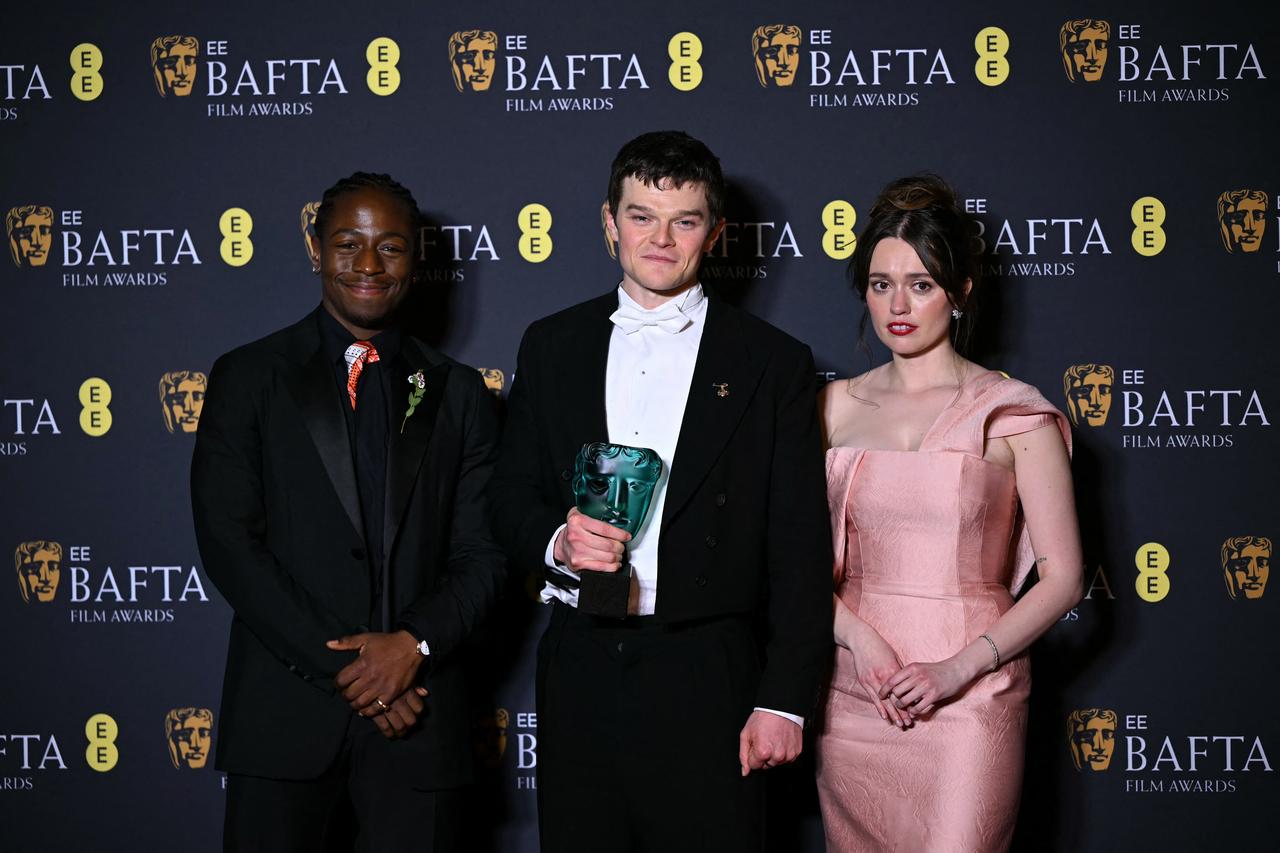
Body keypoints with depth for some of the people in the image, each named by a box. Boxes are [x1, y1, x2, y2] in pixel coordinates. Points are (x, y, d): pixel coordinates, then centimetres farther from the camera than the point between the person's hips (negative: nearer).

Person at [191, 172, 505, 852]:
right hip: (286, 714, -1)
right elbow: (228, 543, -5)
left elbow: (481, 554, 5)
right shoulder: (248, 378, 3)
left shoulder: (457, 393, 10)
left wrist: (414, 643, -13)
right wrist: (341, 667, -12)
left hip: (417, 715, 2)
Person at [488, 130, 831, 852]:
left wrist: (785, 702, -6)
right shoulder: (552, 347, 10)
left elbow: (800, 550, -1)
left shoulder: (773, 363, 1)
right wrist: (556, 540, -11)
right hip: (580, 675, 3)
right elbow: (511, 499, 12)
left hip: (707, 680, -2)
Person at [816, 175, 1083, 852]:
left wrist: (959, 668, -14)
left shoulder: (1011, 414, -2)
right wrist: (860, 639, -10)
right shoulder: (837, 407, 8)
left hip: (968, 701, -3)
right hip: (852, 697, 3)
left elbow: (1061, 578, -3)